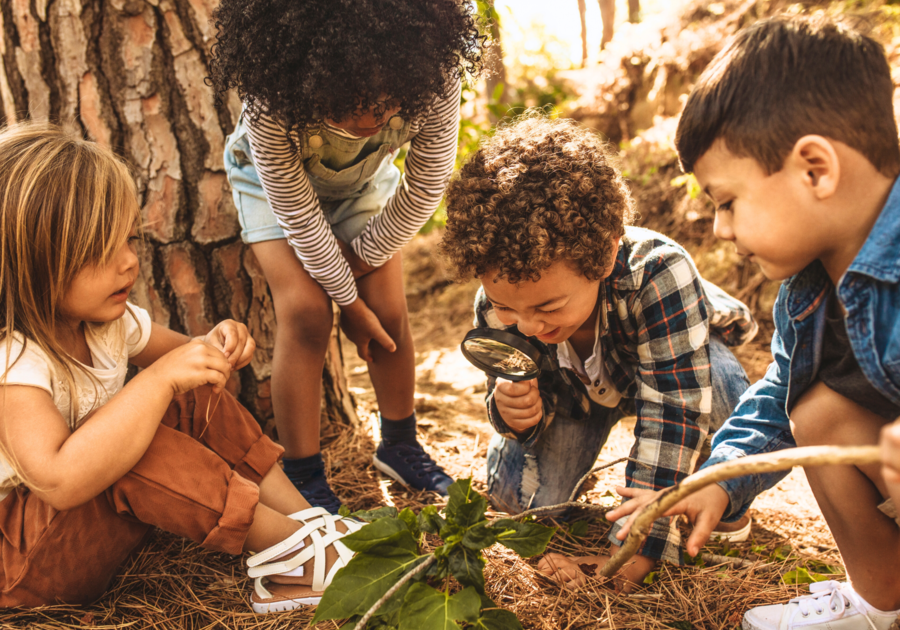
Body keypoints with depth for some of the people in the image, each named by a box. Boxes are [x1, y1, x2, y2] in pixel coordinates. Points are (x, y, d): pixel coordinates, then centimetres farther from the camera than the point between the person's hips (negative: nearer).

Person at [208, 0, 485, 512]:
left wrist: (362, 256, -13)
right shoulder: (272, 102, -41)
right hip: (276, 179, -2)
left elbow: (426, 188, -20)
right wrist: (349, 300, -20)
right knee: (306, 311, -17)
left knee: (389, 311, -3)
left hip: (364, 181, 3)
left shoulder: (435, 84, -36)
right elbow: (297, 213, -28)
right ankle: (302, 476, -3)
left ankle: (400, 445, 20)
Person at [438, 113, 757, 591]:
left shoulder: (659, 274, -46)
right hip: (576, 385, 3)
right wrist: (514, 409, -43)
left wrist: (637, 548, -44)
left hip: (679, 361, -3)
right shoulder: (498, 304, -31)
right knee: (516, 492, -14)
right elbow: (539, 397, -15)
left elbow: (674, 412, -43)